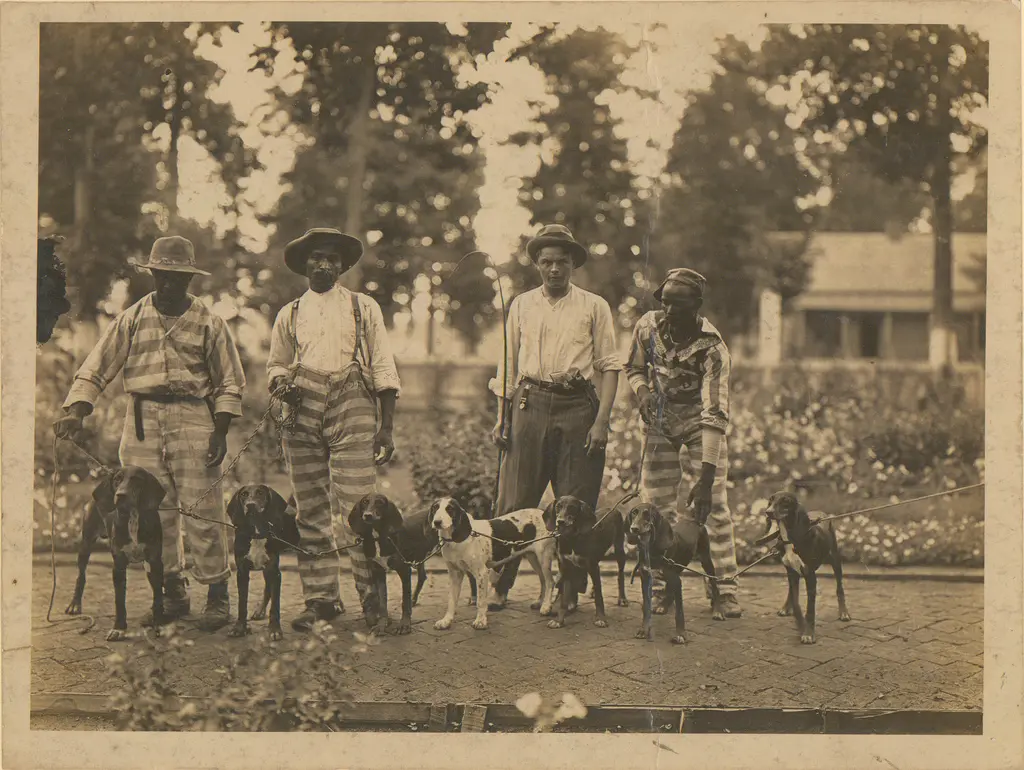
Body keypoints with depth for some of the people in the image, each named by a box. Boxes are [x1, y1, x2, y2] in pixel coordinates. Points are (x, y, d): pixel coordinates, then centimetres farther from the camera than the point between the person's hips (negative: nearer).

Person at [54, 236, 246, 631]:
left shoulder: (208, 323, 4)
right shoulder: (132, 320, 8)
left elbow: (229, 383, 9)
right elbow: (96, 369, 6)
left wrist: (221, 431, -3)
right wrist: (75, 411, -9)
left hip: (192, 418, -2)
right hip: (142, 420, 2)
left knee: (203, 510, -5)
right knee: (153, 513, 4)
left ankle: (217, 595, 3)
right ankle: (172, 593, 15)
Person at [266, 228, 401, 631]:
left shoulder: (364, 308, 13)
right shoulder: (289, 314, 18)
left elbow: (384, 369, 9)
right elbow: (275, 365, 26)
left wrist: (386, 427, 1)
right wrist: (281, 383, 0)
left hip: (352, 406, -3)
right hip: (302, 410, 3)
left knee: (358, 505, -11)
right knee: (310, 508, 1)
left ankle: (373, 596, -5)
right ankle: (320, 597, 7)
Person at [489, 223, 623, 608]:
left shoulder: (594, 306, 6)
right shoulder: (521, 305, 13)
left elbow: (609, 366, 3)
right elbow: (508, 364, 16)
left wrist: (601, 421, -7)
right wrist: (502, 417, 8)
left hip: (578, 406, -1)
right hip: (531, 403, 1)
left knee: (575, 506, 1)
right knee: (514, 502, -1)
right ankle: (498, 586, 3)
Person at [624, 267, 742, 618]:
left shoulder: (712, 348, -27)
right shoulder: (648, 326, -13)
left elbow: (715, 414, -32)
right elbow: (633, 368, 8)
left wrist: (706, 476, -39)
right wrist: (643, 392, -17)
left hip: (699, 425, -3)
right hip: (660, 424, 3)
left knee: (713, 503, -9)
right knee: (657, 505, -1)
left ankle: (724, 588, -3)